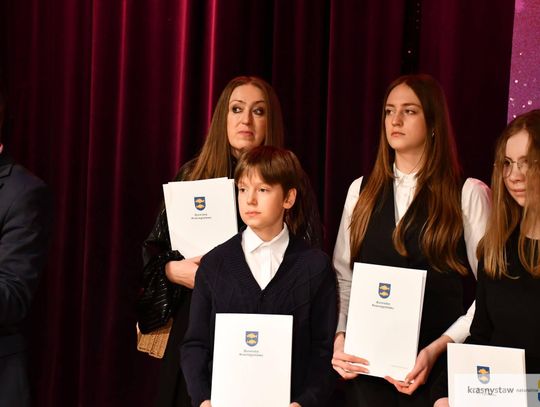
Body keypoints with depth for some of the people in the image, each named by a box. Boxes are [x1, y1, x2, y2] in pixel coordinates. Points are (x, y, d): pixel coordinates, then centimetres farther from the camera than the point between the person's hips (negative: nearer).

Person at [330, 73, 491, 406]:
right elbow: (343, 276, 8)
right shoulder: (362, 191, 10)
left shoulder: (469, 194, -2)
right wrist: (339, 338, -6)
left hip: (436, 366, -3)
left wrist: (438, 349, -13)